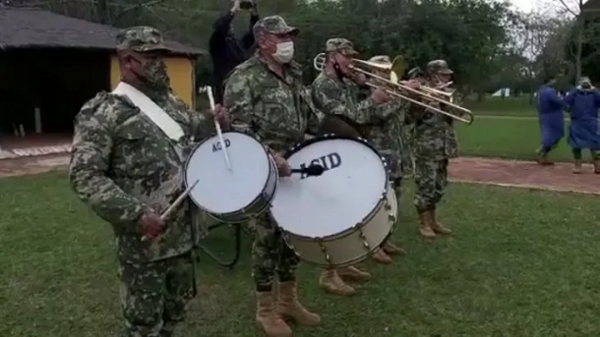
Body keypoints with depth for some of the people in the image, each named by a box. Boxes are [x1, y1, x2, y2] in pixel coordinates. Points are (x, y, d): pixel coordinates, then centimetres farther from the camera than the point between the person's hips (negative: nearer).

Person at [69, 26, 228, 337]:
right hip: (144, 237, -6)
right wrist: (136, 214, -24)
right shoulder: (102, 112, -12)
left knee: (177, 306, 21)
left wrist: (212, 121, 0)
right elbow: (84, 176, -17)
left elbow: (193, 133, 24)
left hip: (184, 229, 6)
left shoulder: (171, 102, 10)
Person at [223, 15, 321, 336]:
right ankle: (266, 309, 18)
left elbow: (309, 116, 22)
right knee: (268, 236, 1)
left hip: (296, 167, 7)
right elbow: (238, 126, -19)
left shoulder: (293, 74, 14)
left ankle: (288, 300, 29)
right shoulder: (244, 77, -10)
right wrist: (270, 156, -30)